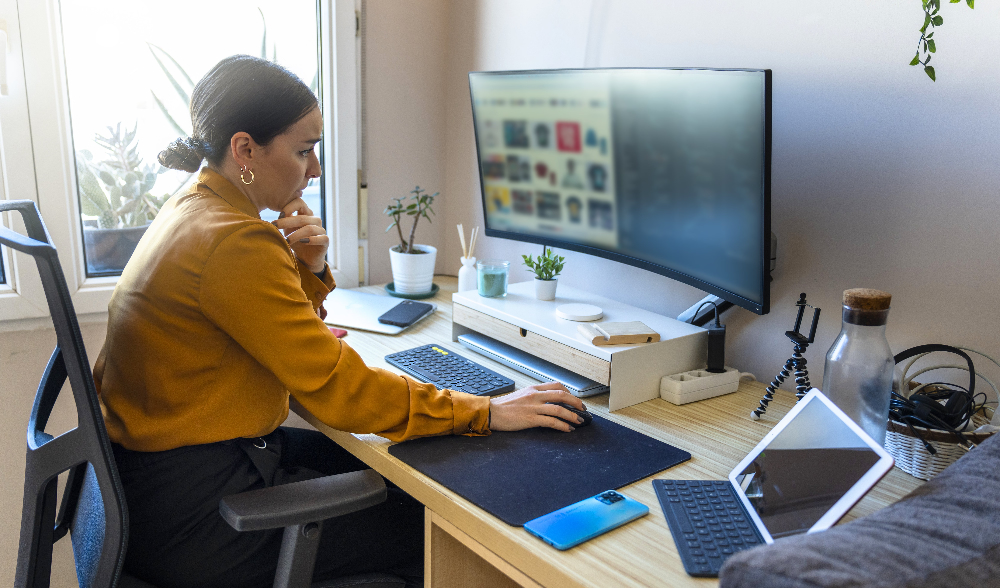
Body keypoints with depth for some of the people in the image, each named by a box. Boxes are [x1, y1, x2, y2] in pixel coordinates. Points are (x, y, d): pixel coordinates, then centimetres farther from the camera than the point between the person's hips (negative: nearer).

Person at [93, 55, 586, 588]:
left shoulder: (192, 207, 6)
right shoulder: (232, 243, -26)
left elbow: (282, 333, 13)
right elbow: (336, 385, -25)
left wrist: (309, 270, -6)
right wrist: (485, 413, -20)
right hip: (189, 512, -10)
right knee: (436, 532, -4)